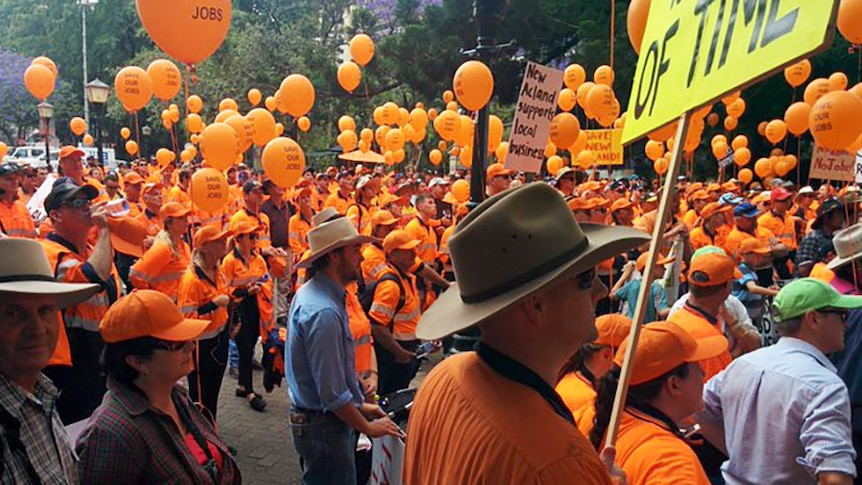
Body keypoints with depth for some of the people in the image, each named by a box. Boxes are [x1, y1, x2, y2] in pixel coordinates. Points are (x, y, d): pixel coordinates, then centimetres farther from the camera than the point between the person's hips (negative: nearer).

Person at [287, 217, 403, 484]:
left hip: (310, 418, 10)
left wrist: (359, 404, 16)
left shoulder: (309, 292, 5)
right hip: (324, 427, -10)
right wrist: (369, 427, -11)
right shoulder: (324, 312, -28)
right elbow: (333, 394, -26)